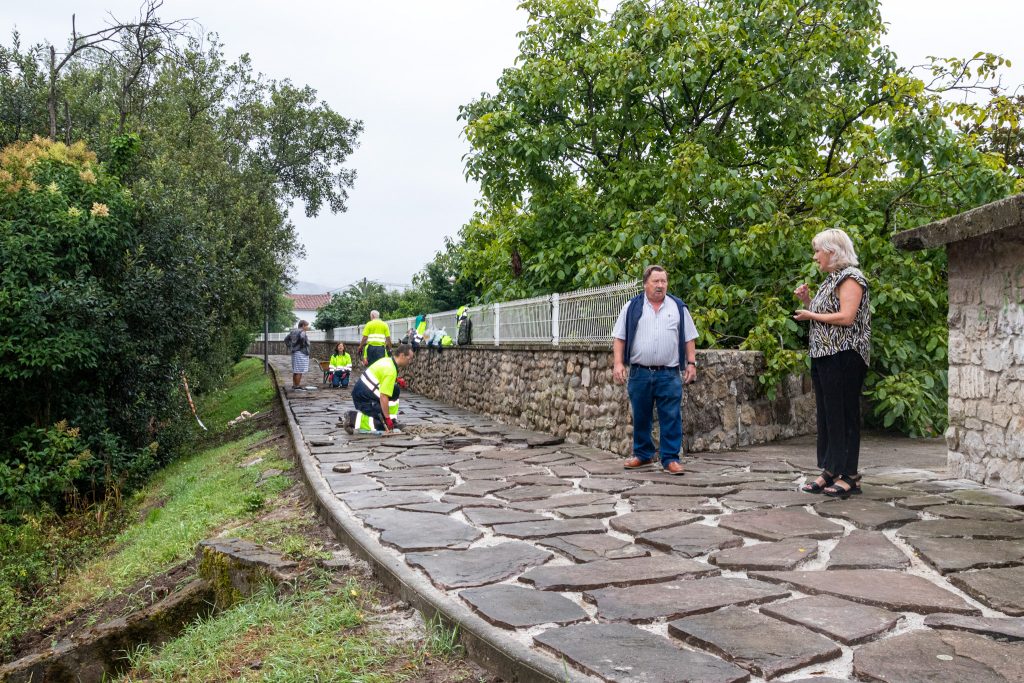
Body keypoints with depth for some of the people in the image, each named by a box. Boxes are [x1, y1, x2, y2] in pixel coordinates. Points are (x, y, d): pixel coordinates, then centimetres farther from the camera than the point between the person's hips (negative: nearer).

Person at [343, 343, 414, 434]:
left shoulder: (387, 360, 7)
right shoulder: (391, 370, -20)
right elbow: (383, 397, -24)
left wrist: (396, 381, 10)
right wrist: (387, 418, -20)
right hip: (364, 399, -9)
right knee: (385, 425, -8)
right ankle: (354, 418, -12)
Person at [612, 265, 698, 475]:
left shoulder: (678, 307, 8)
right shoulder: (632, 307, 6)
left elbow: (689, 338, 10)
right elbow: (619, 337, 4)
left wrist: (691, 363, 2)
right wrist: (618, 363, -6)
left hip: (669, 374, 0)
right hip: (640, 373, 1)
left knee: (671, 418, -2)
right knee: (641, 417, 10)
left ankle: (670, 458, 5)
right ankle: (643, 454, 24)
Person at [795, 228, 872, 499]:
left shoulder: (850, 278, -9)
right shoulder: (830, 280, 19)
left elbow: (846, 317, -20)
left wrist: (811, 315, -10)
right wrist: (807, 301, 8)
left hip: (843, 356, -9)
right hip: (823, 355, 9)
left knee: (843, 414, -5)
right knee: (826, 414, 9)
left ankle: (848, 476, 0)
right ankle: (829, 473, 15)